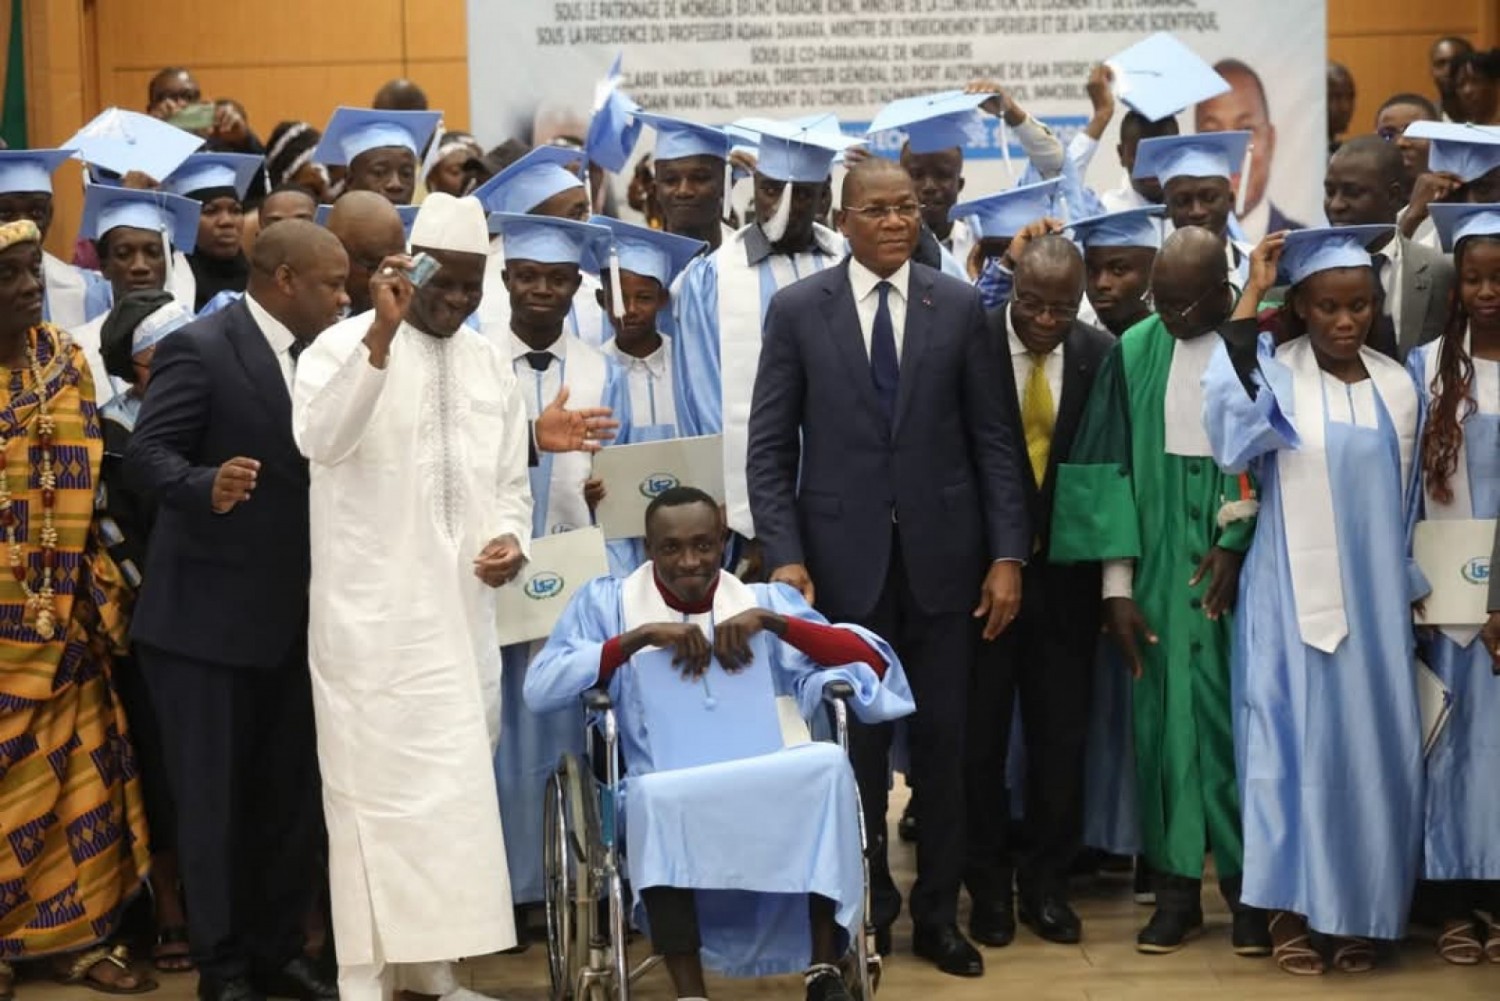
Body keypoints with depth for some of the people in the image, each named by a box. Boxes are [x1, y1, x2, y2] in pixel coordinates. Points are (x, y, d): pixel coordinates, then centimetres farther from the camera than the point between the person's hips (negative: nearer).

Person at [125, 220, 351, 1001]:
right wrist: (208, 488, -37)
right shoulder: (199, 348, -12)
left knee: (290, 794, 12)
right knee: (213, 797, 2)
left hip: (292, 613, 7)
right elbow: (147, 453, -19)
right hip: (207, 612, -7)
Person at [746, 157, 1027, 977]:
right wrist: (784, 555, -11)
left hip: (941, 554, 1)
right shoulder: (796, 309, 0)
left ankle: (937, 914, 22)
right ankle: (867, 910, 24)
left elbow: (992, 438, 3)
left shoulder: (961, 306, 2)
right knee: (856, 741, 8)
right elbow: (770, 446, -1)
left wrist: (1008, 553, -3)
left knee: (941, 739, 8)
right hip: (843, 556, -1)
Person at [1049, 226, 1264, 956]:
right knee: (1165, 717, 4)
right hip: (1161, 562, 2)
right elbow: (1112, 468, 0)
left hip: (1247, 558, -2)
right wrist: (1117, 587, -4)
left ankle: (1248, 882, 14)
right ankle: (1177, 886, 12)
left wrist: (1239, 542, -14)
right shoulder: (1136, 351, 1)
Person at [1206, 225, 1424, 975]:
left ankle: (1358, 909, 19)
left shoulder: (1398, 387, 5)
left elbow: (1406, 501, 13)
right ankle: (1290, 907, 12)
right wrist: (1248, 299, -26)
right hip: (1292, 596, -4)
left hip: (1373, 597, 4)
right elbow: (1230, 429, -30)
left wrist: (1412, 593, 16)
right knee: (1295, 738, 1)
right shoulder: (1274, 374, -7)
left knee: (1372, 743, 7)